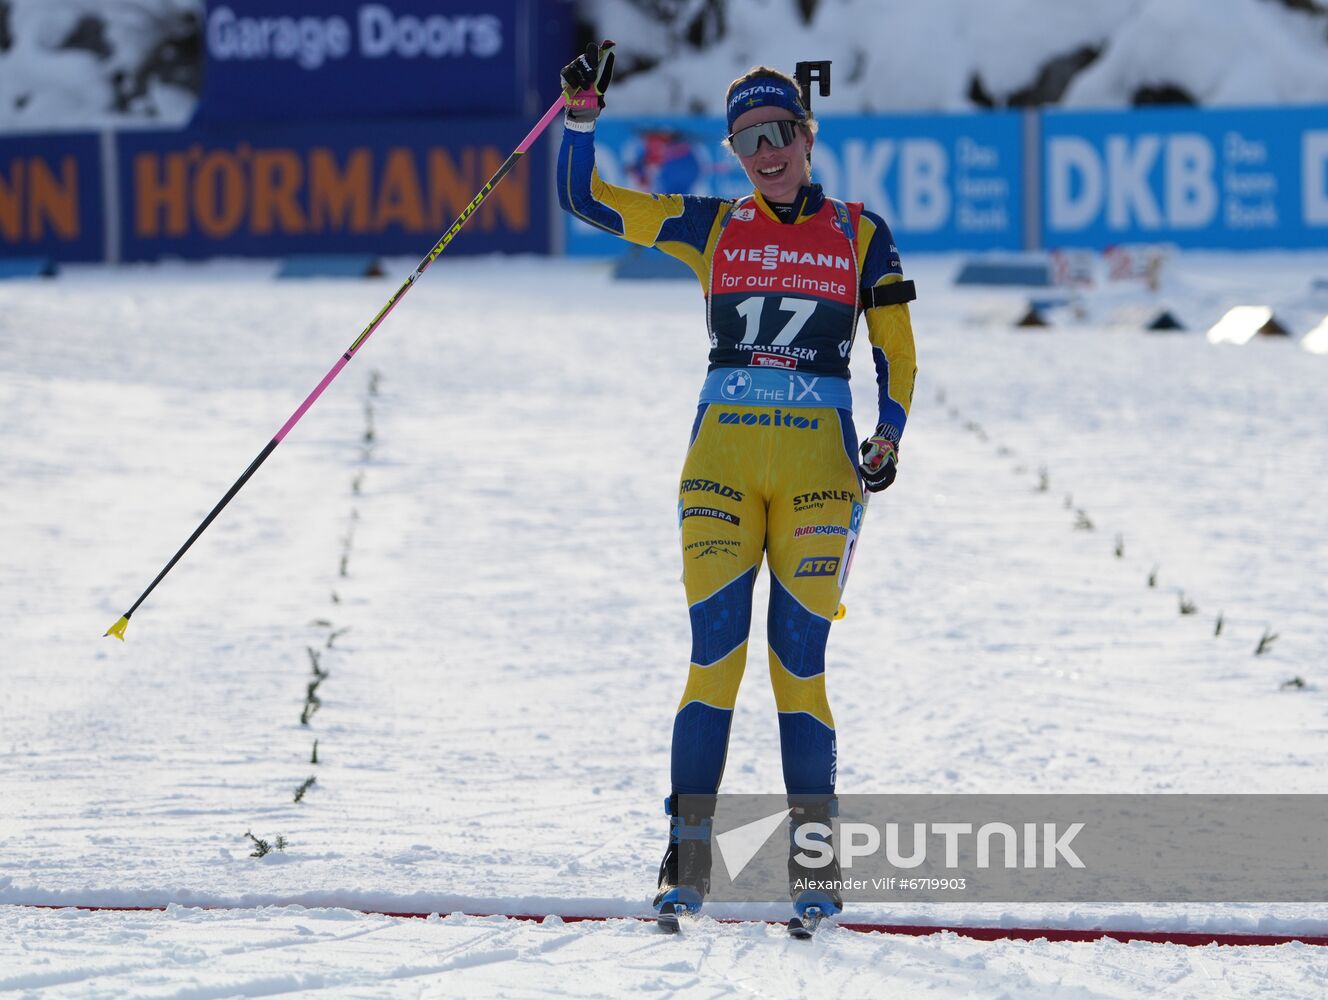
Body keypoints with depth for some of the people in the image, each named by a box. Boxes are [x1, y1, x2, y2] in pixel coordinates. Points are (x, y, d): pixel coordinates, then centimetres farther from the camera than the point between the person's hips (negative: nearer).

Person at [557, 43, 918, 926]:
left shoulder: (861, 236, 9)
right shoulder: (713, 227, 11)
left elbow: (897, 354, 10)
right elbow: (588, 197, 9)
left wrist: (888, 439, -5)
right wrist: (583, 109, -4)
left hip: (819, 464, -1)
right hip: (723, 460, 1)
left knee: (799, 662, -3)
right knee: (716, 654, -8)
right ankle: (687, 862, -6)